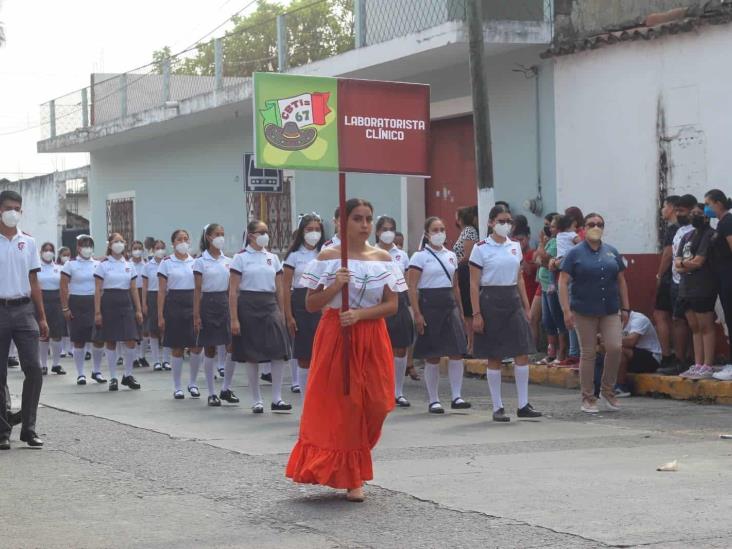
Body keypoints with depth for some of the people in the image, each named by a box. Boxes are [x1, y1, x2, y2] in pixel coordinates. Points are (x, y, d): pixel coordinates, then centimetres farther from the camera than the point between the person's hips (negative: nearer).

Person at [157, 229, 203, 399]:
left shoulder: (195, 262, 9)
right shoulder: (166, 263, 2)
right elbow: (161, 291, 0)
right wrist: (160, 316, -5)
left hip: (193, 304, 2)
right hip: (174, 304, -2)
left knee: (197, 347, -5)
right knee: (177, 349, 2)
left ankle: (193, 383, 13)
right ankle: (177, 387, 12)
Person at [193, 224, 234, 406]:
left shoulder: (228, 261, 10)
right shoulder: (201, 262, -1)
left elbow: (232, 287, 11)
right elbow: (197, 290, -3)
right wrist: (196, 315, -8)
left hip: (226, 302, 3)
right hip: (208, 303, -3)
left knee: (233, 347, -5)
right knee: (210, 350, 2)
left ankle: (226, 388, 10)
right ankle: (211, 393, 9)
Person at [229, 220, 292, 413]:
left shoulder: (273, 258, 12)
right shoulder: (241, 258, -1)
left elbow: (279, 289, 15)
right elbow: (233, 291, -4)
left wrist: (282, 314, 10)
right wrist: (234, 319, -10)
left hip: (270, 305, 3)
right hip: (248, 306, -3)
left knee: (279, 350, -10)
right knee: (251, 355, 2)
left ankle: (277, 399, -4)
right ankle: (257, 400, 12)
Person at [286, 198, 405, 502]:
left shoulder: (383, 258, 5)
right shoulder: (328, 257, -1)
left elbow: (392, 305, 0)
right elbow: (311, 304, 0)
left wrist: (360, 314, -15)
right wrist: (335, 286, -17)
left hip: (372, 338, 2)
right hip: (335, 336, -2)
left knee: (374, 403, -1)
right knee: (338, 404, -3)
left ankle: (354, 474, 18)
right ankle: (351, 478, 7)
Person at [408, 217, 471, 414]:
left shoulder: (451, 256, 15)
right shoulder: (420, 256, -3)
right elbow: (412, 287, -9)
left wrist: (460, 310, 16)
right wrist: (417, 314, -16)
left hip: (450, 304, 5)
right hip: (429, 305, -5)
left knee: (457, 351, -5)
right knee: (432, 356, 0)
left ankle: (457, 397, 0)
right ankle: (433, 401, 9)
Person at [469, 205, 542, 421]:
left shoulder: (515, 246, 11)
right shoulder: (481, 248, -4)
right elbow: (474, 284, -6)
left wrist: (526, 306, 11)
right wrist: (476, 314, -12)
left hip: (513, 300, 5)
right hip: (491, 300, -5)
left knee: (523, 353, -3)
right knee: (494, 357, 1)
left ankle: (523, 405, 4)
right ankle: (497, 408, 8)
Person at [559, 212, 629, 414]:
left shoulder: (612, 252, 10)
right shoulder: (575, 253, -2)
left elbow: (621, 281, 15)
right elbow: (563, 282, -6)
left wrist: (625, 308, 10)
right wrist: (566, 310, -14)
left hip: (610, 310, 3)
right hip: (584, 311, -3)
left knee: (615, 347, -11)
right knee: (588, 353, 1)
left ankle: (607, 391, 9)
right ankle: (588, 399, 11)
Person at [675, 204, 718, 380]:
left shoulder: (709, 235, -7)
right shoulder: (687, 236, 19)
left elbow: (698, 261, -14)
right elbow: (677, 263, 11)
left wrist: (683, 264, 1)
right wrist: (690, 263, -8)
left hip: (703, 289, -8)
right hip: (686, 288, 8)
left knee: (706, 327, -6)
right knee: (694, 328, 10)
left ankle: (707, 367, -6)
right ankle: (698, 365, 13)